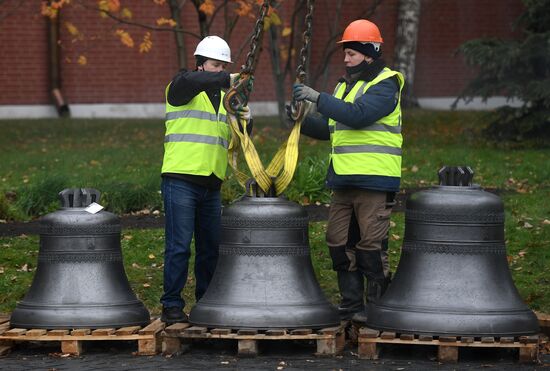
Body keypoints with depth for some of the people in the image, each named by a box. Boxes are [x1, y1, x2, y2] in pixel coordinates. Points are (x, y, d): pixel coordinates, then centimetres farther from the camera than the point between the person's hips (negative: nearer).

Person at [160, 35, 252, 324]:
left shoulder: (224, 97, 17)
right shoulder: (181, 87, -2)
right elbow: (191, 81, -27)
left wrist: (244, 121, -6)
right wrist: (227, 79, -36)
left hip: (211, 185, 7)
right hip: (181, 179, -6)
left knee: (211, 247, 10)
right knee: (179, 246, -7)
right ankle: (171, 306, -2)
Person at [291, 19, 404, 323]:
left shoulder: (384, 86, -8)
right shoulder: (345, 86, 19)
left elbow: (357, 115, -24)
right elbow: (329, 129, 21)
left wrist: (318, 98, -22)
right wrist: (302, 120, 4)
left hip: (374, 181, -9)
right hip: (343, 180, 9)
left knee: (371, 244, -6)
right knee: (339, 241, 9)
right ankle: (351, 304, 17)